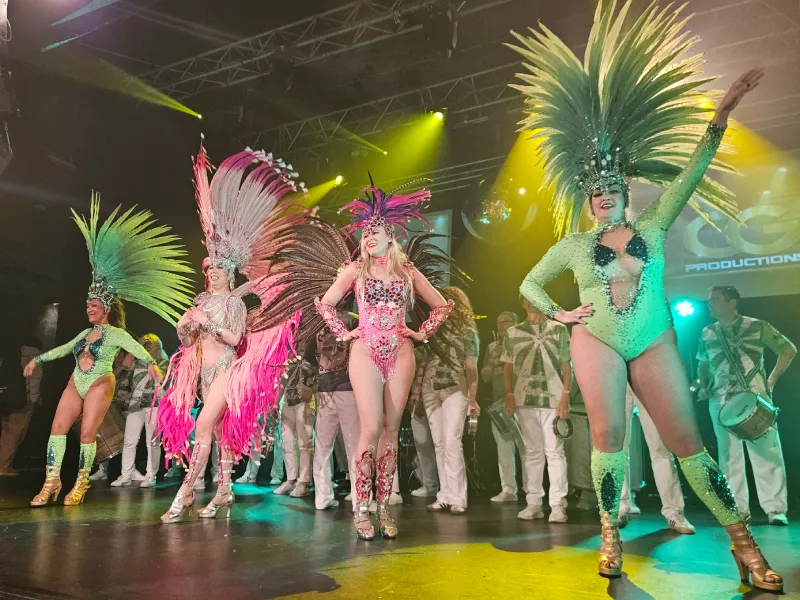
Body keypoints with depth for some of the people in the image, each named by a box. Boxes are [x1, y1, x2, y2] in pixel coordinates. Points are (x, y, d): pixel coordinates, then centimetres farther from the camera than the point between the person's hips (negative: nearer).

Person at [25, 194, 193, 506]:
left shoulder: (115, 333, -5)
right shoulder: (86, 333, 15)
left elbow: (136, 347, -22)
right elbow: (63, 348, 28)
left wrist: (151, 364, -41)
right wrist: (38, 359, 38)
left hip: (99, 386, -7)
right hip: (75, 385, 7)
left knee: (87, 433, -7)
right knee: (57, 427, -3)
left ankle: (81, 483, 3)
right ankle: (52, 481, -1)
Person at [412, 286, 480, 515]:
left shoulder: (467, 332, 6)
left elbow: (471, 367, 2)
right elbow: (422, 361, 16)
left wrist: (472, 397, -5)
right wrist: (416, 389, 8)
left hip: (454, 389, -5)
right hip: (430, 390, 5)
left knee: (452, 442, -13)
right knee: (439, 444, 5)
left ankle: (458, 498, -9)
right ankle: (445, 495, 10)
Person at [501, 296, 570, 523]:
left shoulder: (559, 329, 7)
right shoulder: (513, 333, 12)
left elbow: (566, 366, 5)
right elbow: (507, 367, 12)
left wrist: (565, 396, -5)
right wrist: (509, 396, 1)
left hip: (553, 398, -2)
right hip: (524, 399, 2)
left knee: (554, 451, -4)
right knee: (532, 451, 8)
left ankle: (558, 504, -2)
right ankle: (533, 502, 13)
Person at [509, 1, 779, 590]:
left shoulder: (653, 226, 8)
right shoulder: (573, 245, 8)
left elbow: (692, 168, 0)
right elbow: (529, 283, 16)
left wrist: (721, 114, -7)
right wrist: (559, 314, 3)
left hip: (655, 343, 0)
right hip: (596, 343, 0)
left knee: (687, 442, -1)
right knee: (609, 438, -4)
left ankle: (743, 540, 7)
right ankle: (611, 535, 9)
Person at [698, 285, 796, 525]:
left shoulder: (757, 326, 0)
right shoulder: (707, 333, 10)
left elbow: (789, 350, 6)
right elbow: (703, 364, 23)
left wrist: (771, 382, 0)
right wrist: (703, 385, 5)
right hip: (720, 402, 3)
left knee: (766, 452, -4)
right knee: (729, 456, 4)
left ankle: (775, 508, 2)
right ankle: (738, 509, 10)